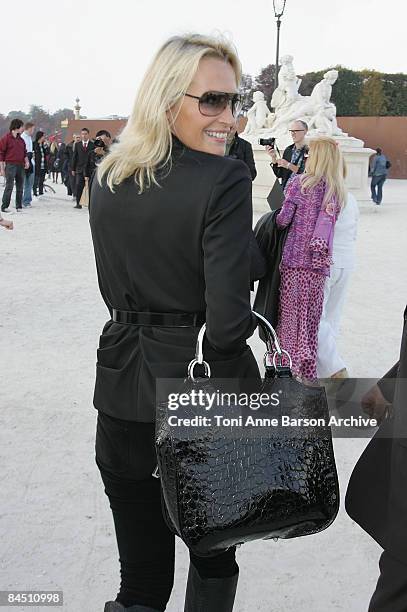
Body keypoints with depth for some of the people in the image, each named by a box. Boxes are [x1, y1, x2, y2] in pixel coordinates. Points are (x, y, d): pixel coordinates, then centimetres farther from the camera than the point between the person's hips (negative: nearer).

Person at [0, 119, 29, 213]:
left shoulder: (21, 140, 15)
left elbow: (24, 152, 22)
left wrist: (26, 161, 1)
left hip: (21, 166, 6)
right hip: (10, 165, -6)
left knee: (20, 187, 7)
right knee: (9, 186, -10)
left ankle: (19, 206, 14)